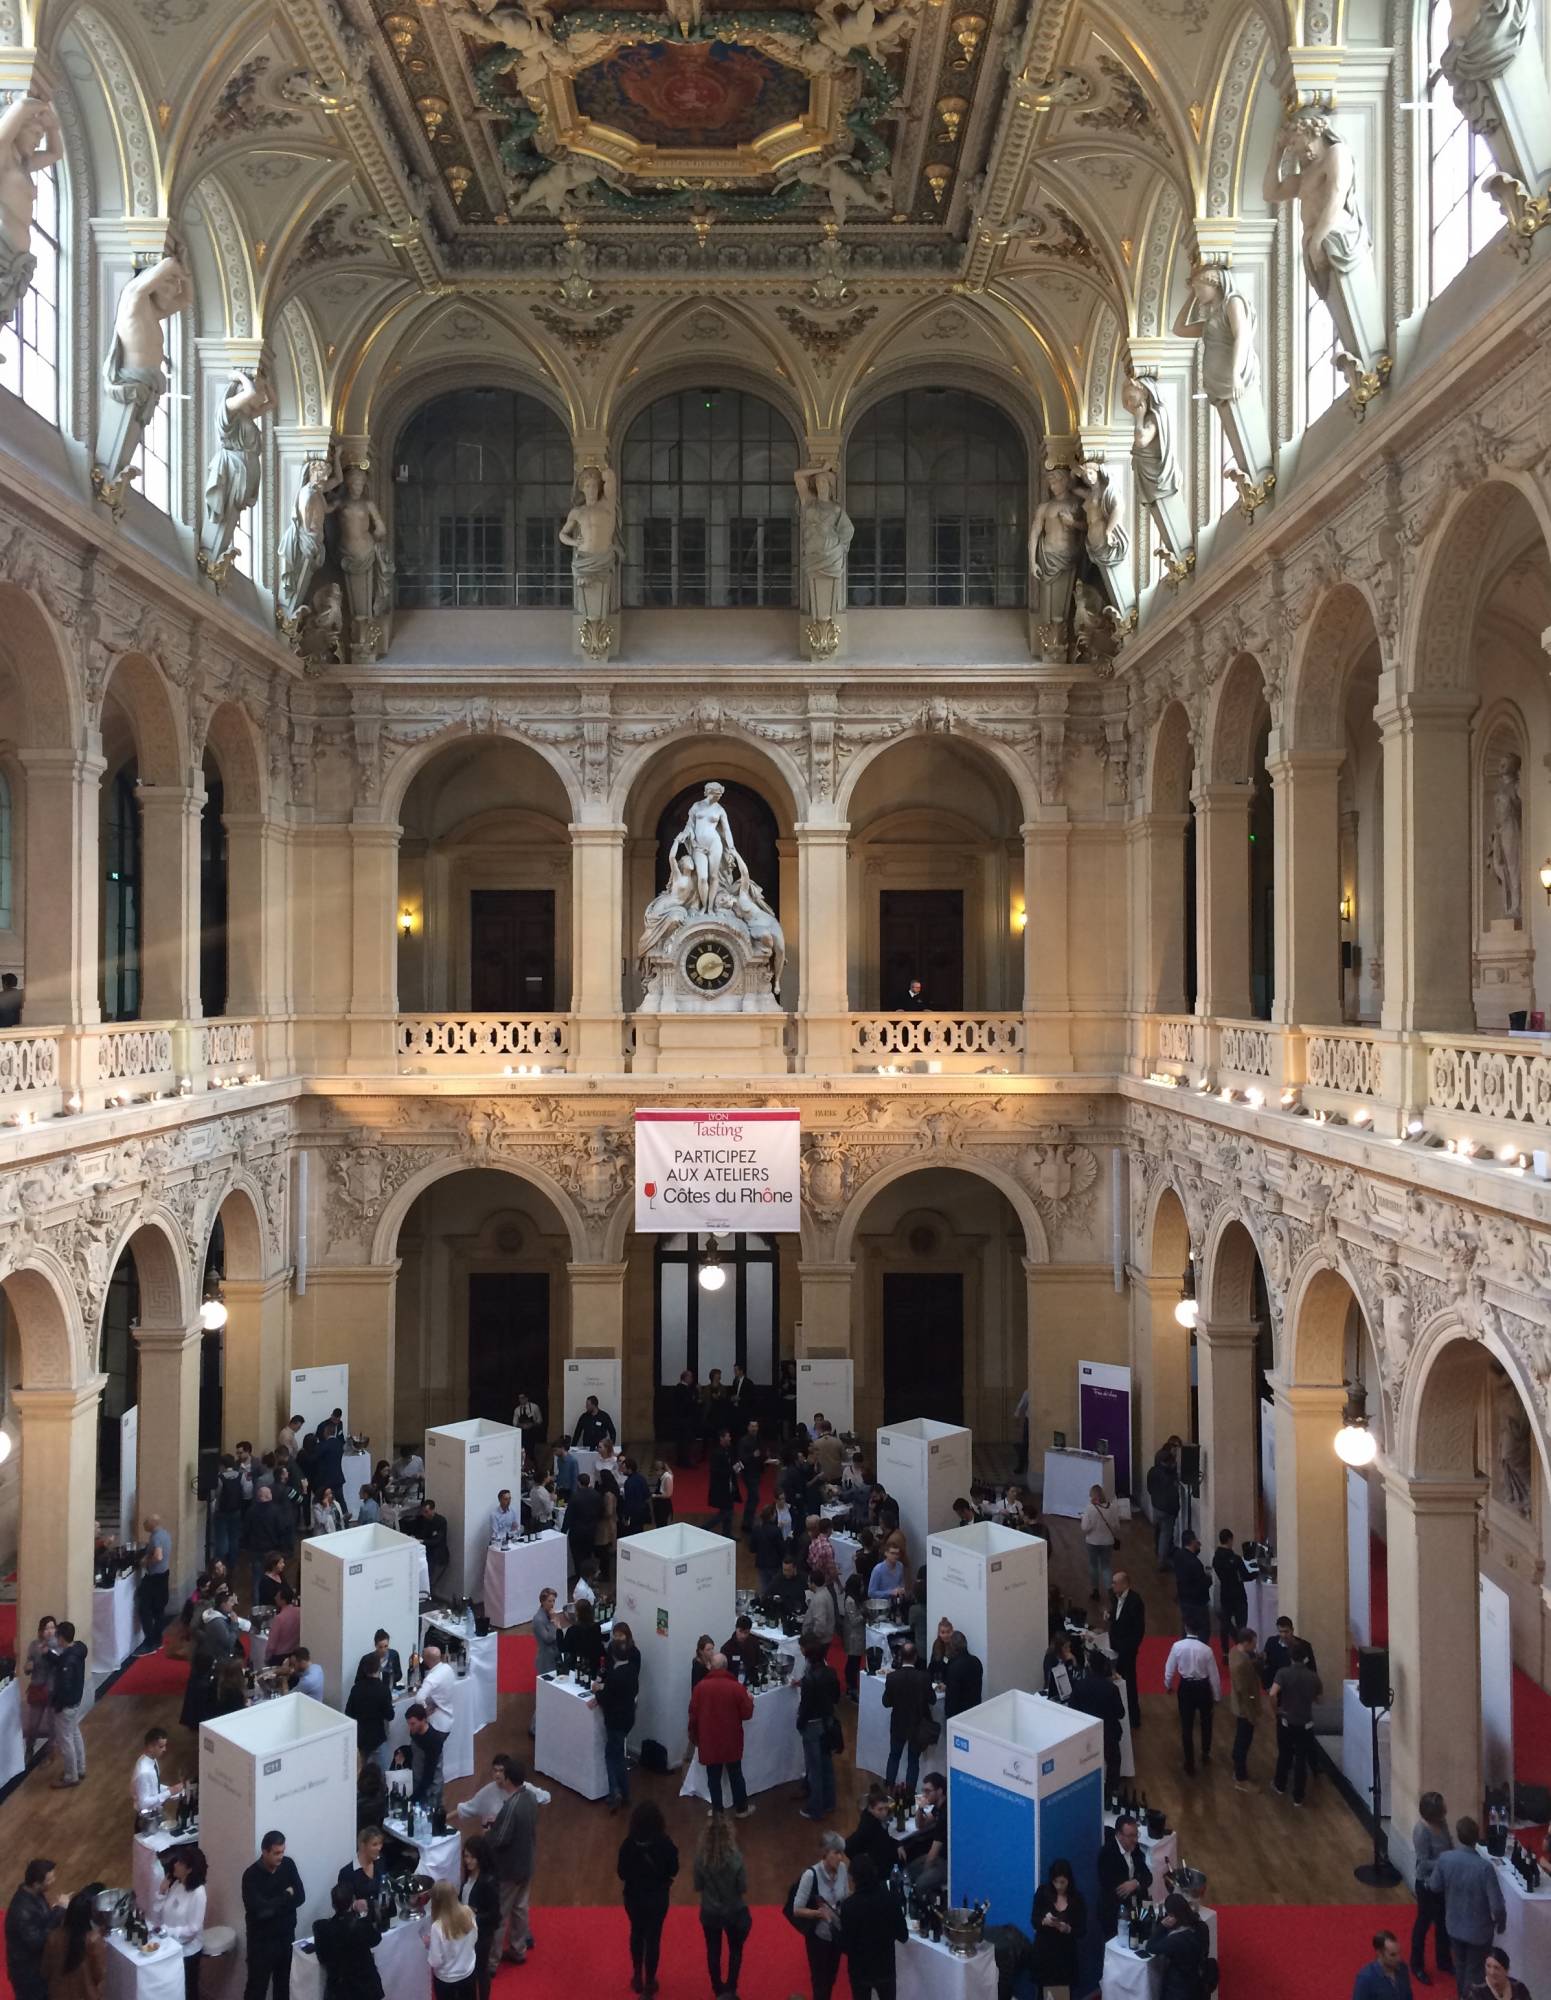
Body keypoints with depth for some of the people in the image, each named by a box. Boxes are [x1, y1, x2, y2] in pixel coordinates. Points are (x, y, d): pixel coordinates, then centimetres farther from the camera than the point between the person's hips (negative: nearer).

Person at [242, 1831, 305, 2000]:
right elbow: (259, 1910, -26)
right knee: (257, 1986, 3)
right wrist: (286, 1896, -15)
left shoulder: (288, 1865, -5)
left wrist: (273, 1906, -18)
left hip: (286, 1935, 4)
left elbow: (300, 1897, -7)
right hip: (261, 1939, -4)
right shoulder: (252, 1875, -19)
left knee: (284, 1982, 15)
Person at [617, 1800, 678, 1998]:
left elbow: (621, 1873, -11)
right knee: (653, 1938, 18)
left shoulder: (628, 1844, -22)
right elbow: (673, 1870, -9)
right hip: (657, 1897, -1)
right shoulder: (665, 1844, -24)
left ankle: (637, 1977, 39)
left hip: (634, 1897, 1)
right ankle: (649, 1982, 31)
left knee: (637, 1934, 25)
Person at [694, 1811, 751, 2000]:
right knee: (736, 1950, 22)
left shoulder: (700, 1857, -19)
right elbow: (743, 1890, -15)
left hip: (709, 1912, 2)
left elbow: (698, 1888, -7)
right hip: (734, 1912, -2)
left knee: (713, 1951, 23)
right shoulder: (735, 1858, -26)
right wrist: (744, 1910, 3)